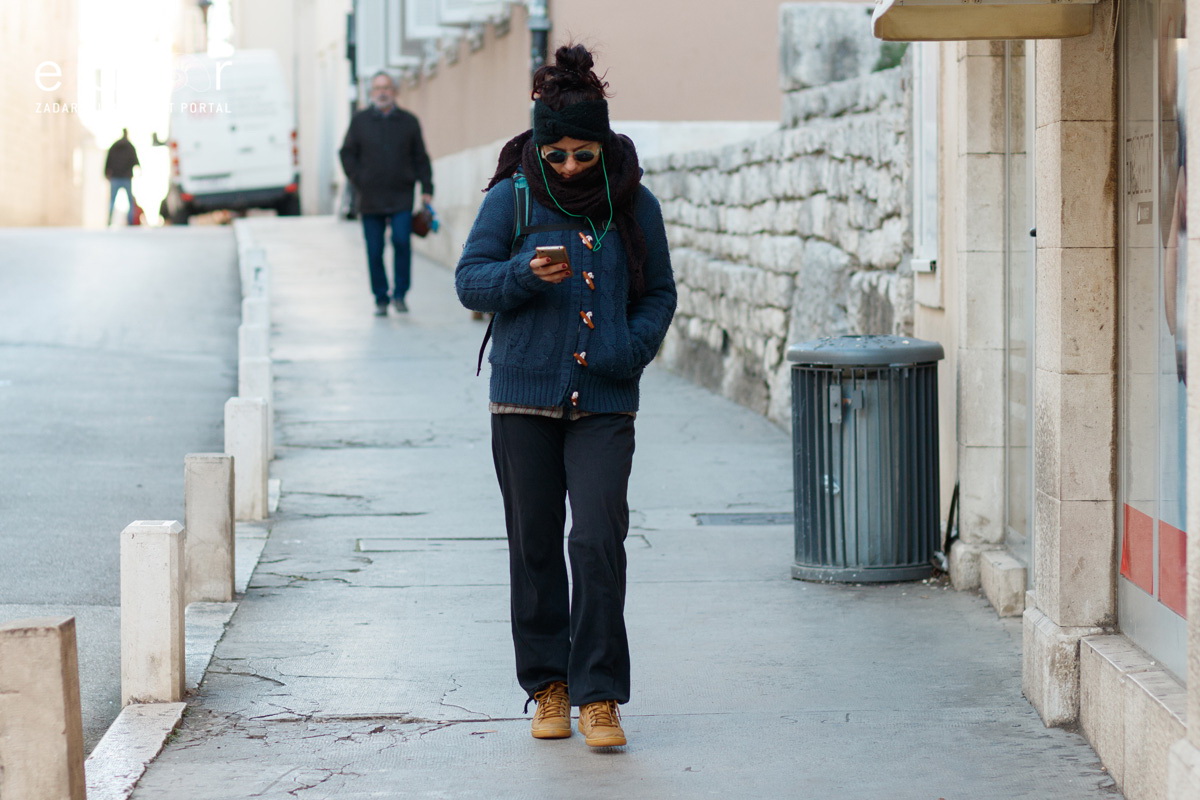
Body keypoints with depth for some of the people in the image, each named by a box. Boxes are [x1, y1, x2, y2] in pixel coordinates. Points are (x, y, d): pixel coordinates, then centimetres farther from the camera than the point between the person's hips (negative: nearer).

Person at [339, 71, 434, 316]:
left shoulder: (408, 122, 9)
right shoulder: (359, 121, 8)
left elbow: (420, 158, 10)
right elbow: (347, 155, 11)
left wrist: (426, 189, 2)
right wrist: (359, 182, 0)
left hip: (401, 197, -1)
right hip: (370, 199, 1)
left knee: (402, 241, -15)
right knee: (375, 251, 1)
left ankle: (399, 294, -2)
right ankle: (381, 300, 11)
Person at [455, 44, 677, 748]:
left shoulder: (635, 204, 5)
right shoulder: (512, 197, 2)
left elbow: (659, 294, 12)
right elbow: (470, 280, 2)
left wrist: (629, 352, -6)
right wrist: (524, 275, -18)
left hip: (604, 402, 0)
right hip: (524, 398, 0)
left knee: (599, 541, -12)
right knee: (535, 546, 6)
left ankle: (598, 695, -6)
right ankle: (548, 686, 19)